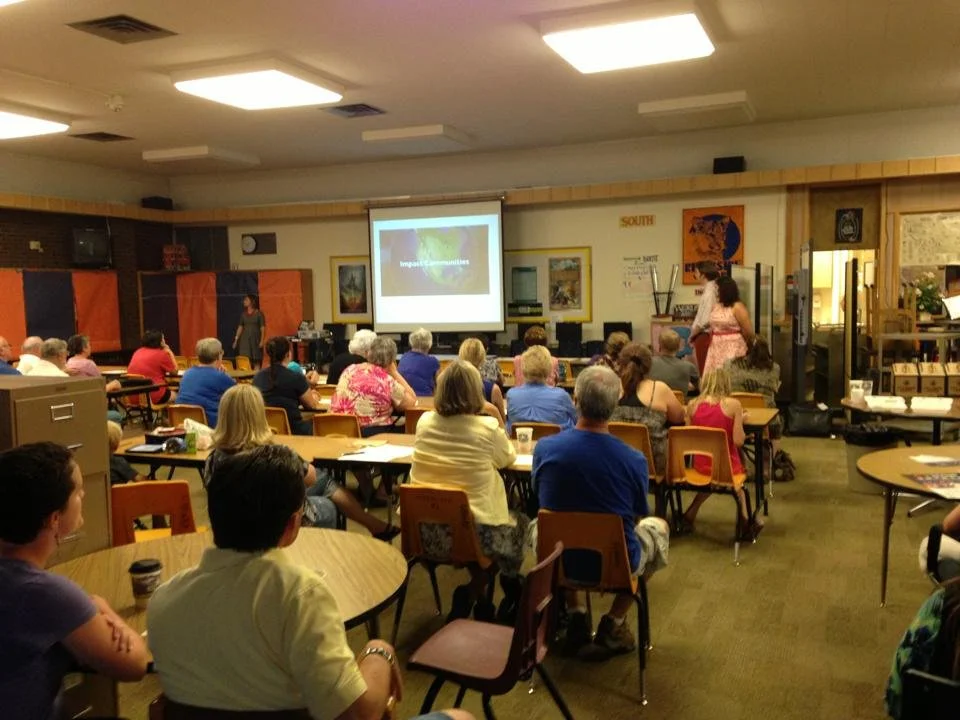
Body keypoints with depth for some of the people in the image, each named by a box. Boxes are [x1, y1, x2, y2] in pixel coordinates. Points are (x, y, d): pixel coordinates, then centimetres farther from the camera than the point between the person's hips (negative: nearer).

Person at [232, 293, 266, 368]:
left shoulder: (259, 313, -3)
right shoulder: (243, 314, 9)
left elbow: (263, 328, -6)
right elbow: (240, 327, 10)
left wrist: (262, 340, -15)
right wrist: (236, 340, 6)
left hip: (255, 339, -3)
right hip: (245, 339, 3)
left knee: (256, 361, -2)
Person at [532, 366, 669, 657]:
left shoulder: (545, 448, -17)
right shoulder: (634, 460, -22)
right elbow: (637, 516, -3)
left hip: (557, 559, 2)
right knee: (658, 527, 29)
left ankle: (575, 615, 27)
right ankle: (613, 623, 22)